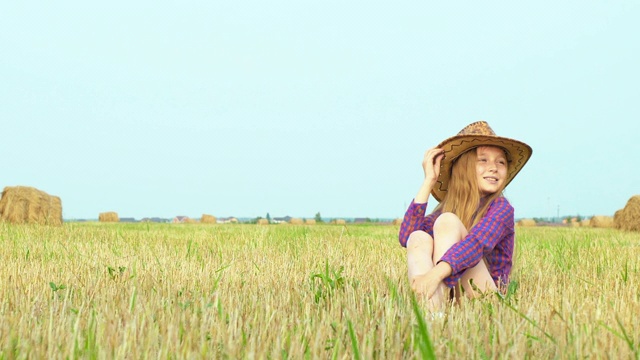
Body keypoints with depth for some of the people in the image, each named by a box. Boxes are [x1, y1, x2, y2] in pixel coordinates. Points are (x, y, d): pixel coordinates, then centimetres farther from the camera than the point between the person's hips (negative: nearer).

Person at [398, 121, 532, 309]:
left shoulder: (501, 208, -2)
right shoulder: (446, 207, 11)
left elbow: (478, 244, -25)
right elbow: (406, 237, -7)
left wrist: (436, 274, -43)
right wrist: (429, 181, -5)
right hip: (448, 294, 4)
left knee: (447, 221, -18)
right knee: (419, 238, -19)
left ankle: (440, 307, -37)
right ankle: (428, 311, -42)